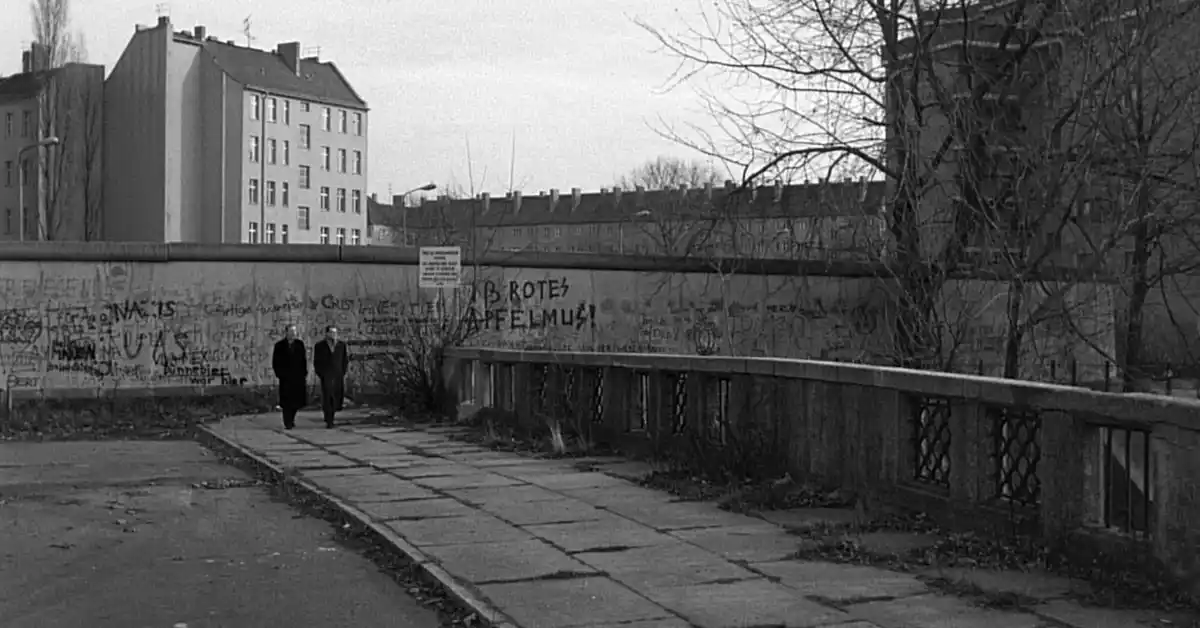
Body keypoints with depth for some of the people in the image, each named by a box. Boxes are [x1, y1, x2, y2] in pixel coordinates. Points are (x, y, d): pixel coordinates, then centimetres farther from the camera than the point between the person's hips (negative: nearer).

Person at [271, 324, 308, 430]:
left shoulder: (300, 344, 7)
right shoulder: (279, 345, 2)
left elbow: (304, 359, 8)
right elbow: (275, 362, 5)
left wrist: (305, 374, 2)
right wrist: (278, 374, -4)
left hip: (298, 376, 2)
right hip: (286, 377, -2)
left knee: (298, 399, 2)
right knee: (287, 401, -4)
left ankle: (292, 418, 26)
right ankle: (288, 424, 2)